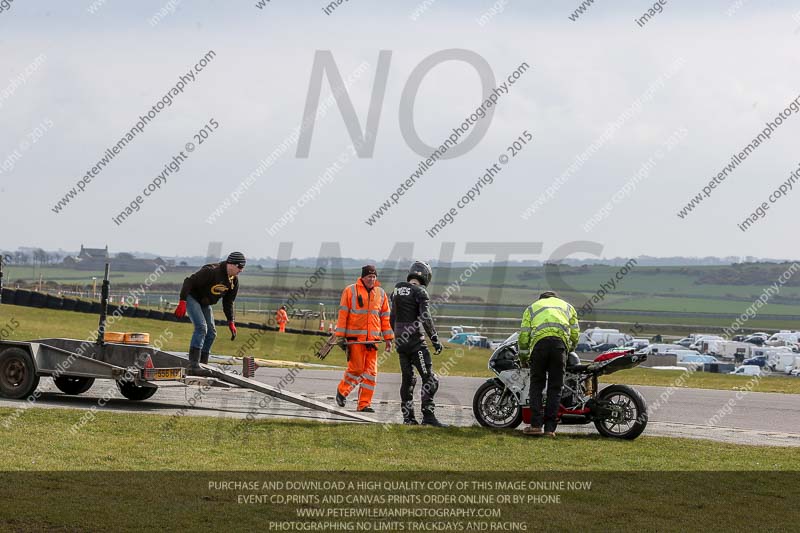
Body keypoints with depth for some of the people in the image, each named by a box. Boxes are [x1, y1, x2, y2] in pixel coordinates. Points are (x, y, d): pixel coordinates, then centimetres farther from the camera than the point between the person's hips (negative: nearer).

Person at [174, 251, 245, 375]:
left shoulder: (234, 281, -4)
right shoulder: (211, 271, -30)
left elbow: (228, 303, 8)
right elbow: (189, 282, -30)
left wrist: (231, 323, 2)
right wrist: (182, 302, -35)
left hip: (205, 303, 9)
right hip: (192, 297, -9)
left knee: (211, 332, 3)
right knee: (201, 327, -22)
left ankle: (202, 364, 12)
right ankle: (193, 365, -28)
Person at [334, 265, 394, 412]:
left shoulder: (381, 293, 13)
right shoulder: (350, 291, 0)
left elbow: (385, 317, 16)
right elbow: (343, 314, -1)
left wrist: (388, 338, 12)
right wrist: (341, 336, -6)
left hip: (372, 339, 4)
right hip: (354, 337, -4)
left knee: (371, 372, -1)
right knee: (356, 368, -7)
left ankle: (364, 404, 4)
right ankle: (342, 391, 18)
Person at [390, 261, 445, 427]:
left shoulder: (397, 290, 13)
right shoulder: (420, 292, -9)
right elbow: (425, 318, -17)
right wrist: (436, 340, -13)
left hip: (400, 340, 8)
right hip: (415, 341, -8)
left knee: (407, 379, 13)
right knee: (429, 378, -6)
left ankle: (408, 417, 13)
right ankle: (428, 415, -14)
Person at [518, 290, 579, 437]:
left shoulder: (532, 308, 30)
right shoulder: (567, 306, 33)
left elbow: (524, 334, 17)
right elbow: (575, 332, 24)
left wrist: (522, 356, 27)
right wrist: (571, 349, 40)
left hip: (539, 342, -1)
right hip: (560, 342, 1)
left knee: (536, 385, 8)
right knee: (555, 387, 5)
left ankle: (536, 425, -2)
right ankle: (550, 428, -1)